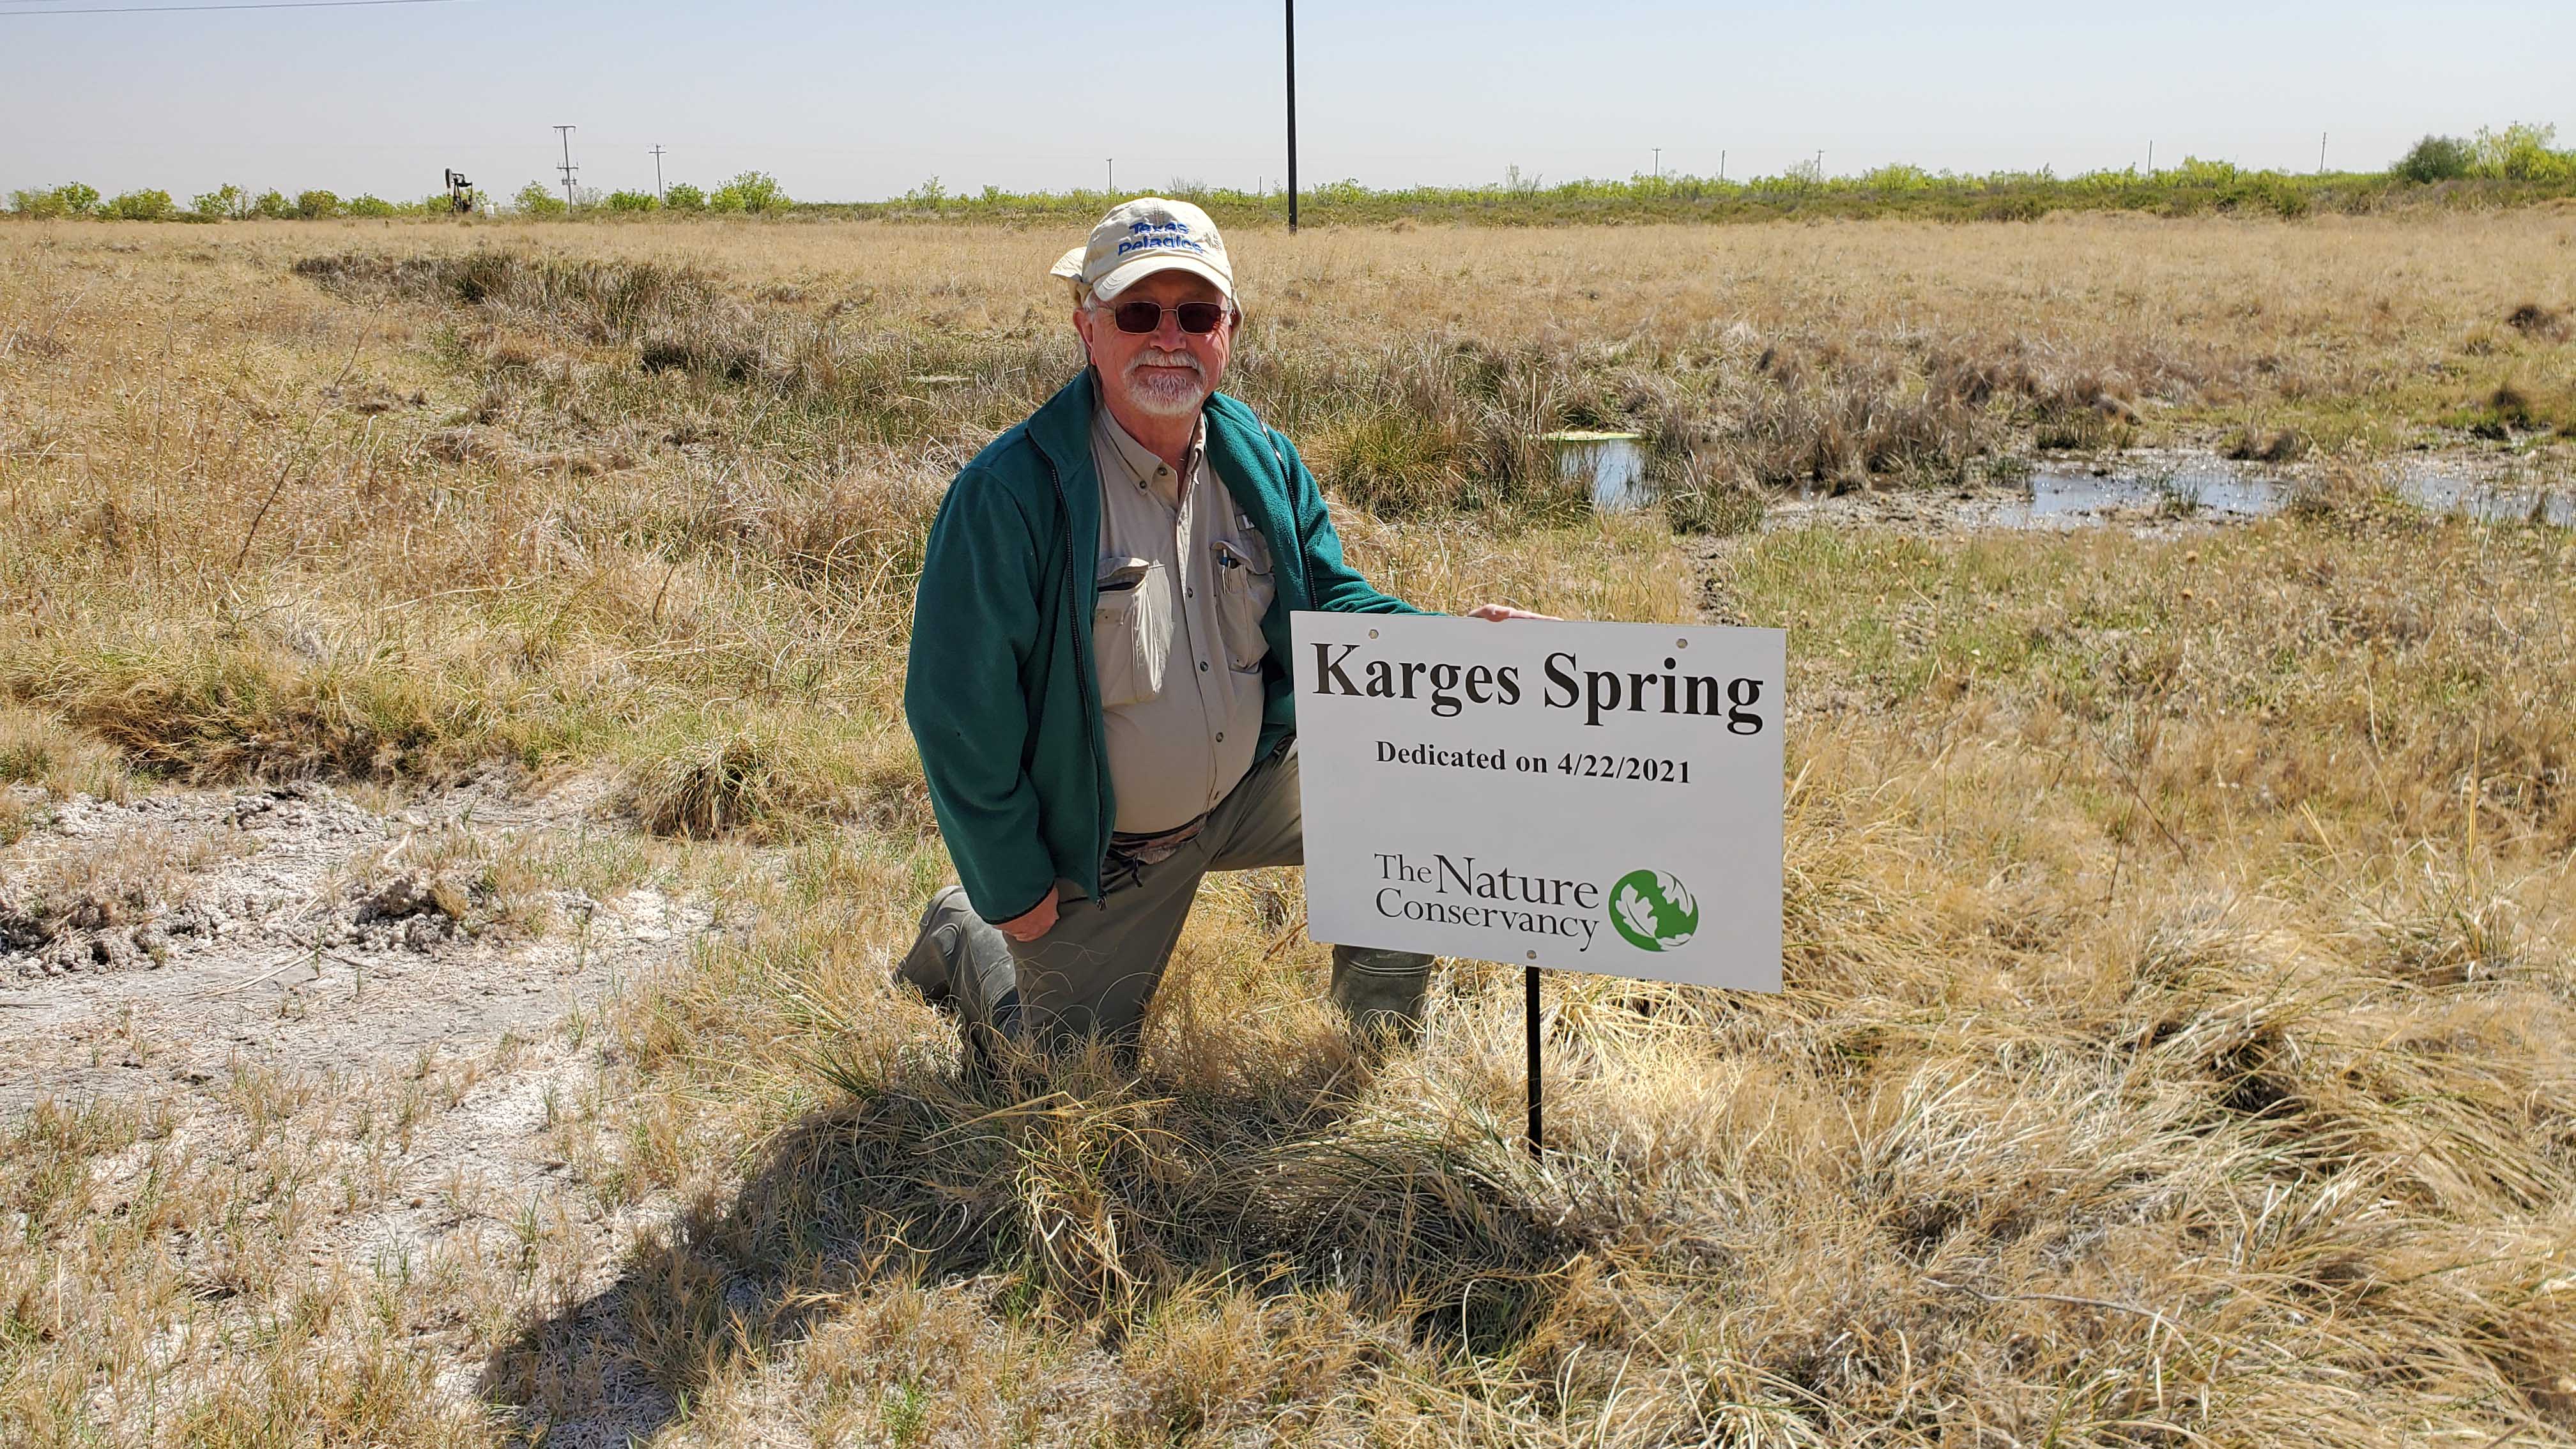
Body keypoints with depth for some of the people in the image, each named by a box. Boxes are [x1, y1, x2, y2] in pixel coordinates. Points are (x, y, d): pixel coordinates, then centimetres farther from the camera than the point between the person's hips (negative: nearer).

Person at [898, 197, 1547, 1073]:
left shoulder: (1263, 464, -7)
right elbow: (958, 712, -20)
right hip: (1100, 850, -4)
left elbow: (1330, 605, 1)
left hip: (1253, 789, 4)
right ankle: (964, 936, 40)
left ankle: (1379, 1046, 10)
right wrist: (1011, 887, -15)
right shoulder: (1007, 494, -25)